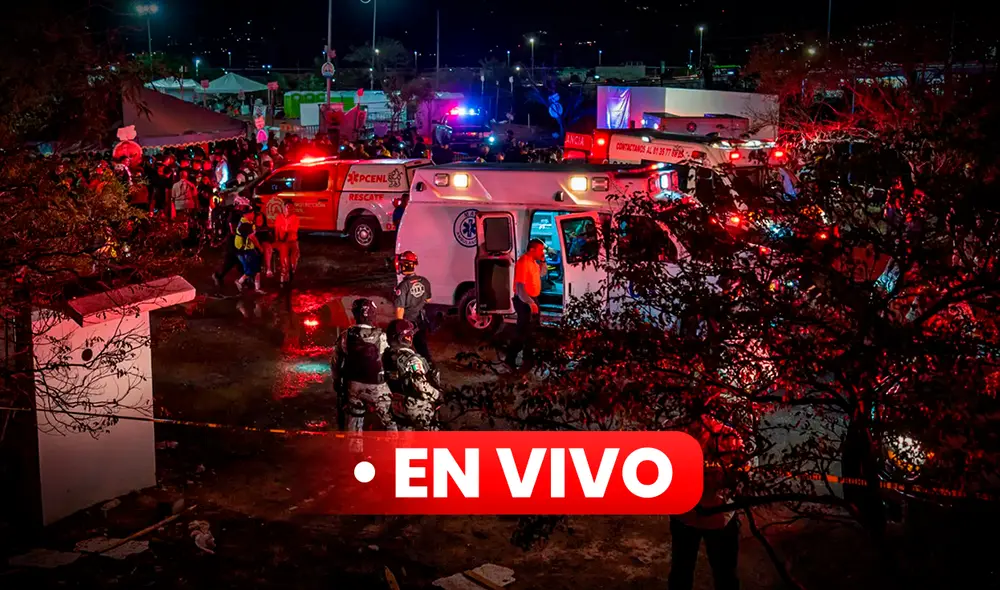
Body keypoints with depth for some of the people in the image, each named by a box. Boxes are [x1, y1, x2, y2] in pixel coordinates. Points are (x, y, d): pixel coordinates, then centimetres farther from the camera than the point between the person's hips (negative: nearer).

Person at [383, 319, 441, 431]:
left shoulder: (386, 356, -4)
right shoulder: (412, 359, -27)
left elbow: (385, 379, 7)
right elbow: (422, 386, -28)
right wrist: (437, 395, -12)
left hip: (397, 404, 8)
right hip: (418, 407, -7)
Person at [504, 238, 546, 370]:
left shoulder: (533, 261, 8)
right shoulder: (523, 262, -22)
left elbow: (541, 274, 27)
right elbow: (520, 287, -28)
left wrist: (542, 261, 8)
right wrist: (531, 303, -33)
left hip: (532, 300, 10)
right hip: (524, 301, -10)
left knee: (531, 330, 18)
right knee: (523, 331, -8)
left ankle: (528, 357, 29)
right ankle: (510, 358, -3)